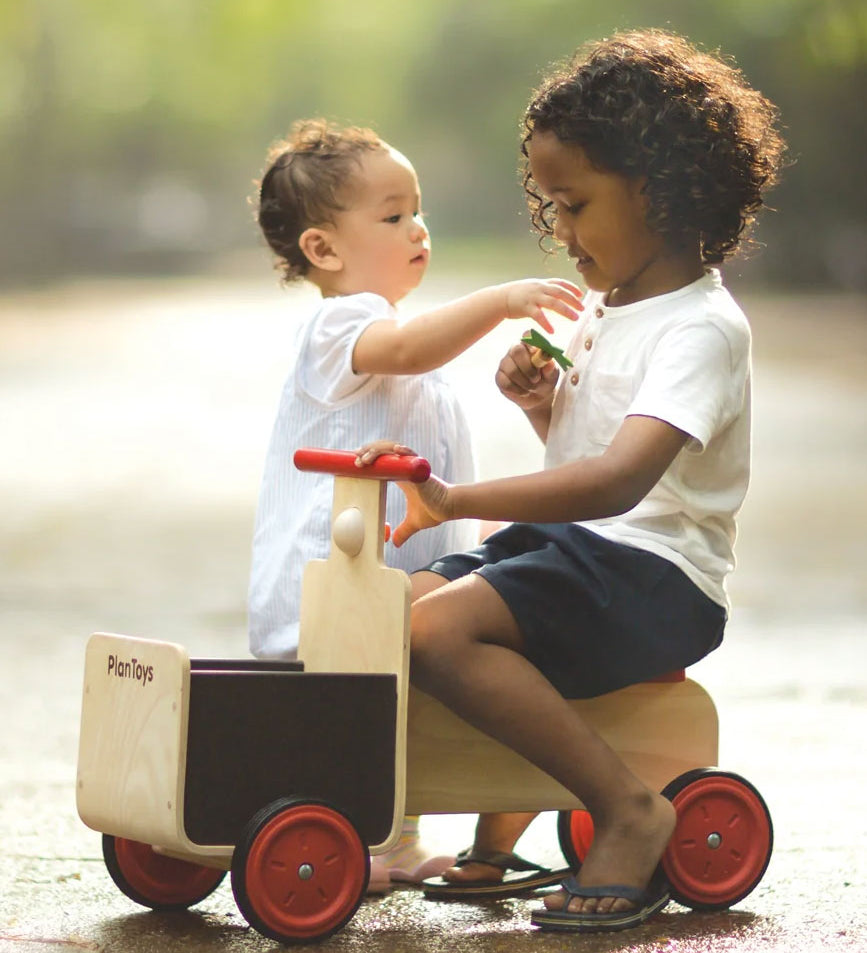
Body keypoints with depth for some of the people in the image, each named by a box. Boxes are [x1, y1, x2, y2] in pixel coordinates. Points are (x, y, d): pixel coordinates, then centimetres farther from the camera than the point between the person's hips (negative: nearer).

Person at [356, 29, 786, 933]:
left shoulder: (701, 330, -17)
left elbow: (620, 479, -33)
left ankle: (630, 811, -18)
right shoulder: (605, 308, 13)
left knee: (440, 626, -28)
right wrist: (545, 405, 5)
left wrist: (455, 500, -41)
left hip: (656, 571, -10)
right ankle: (504, 809, 11)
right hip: (570, 548, 10)